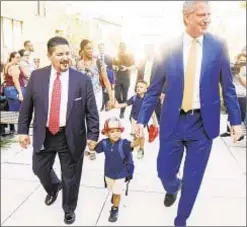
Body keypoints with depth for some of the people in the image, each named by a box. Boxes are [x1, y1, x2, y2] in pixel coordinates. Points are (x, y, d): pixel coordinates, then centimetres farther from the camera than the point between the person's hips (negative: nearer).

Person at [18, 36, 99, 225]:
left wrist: (92, 136, -11)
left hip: (71, 137, -2)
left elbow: (92, 111, -7)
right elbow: (27, 106, 3)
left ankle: (69, 209, 39)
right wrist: (23, 130, 2)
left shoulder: (83, 80, -9)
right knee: (40, 168, 21)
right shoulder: (37, 76, -4)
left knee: (70, 177, 12)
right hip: (43, 135, 3)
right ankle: (54, 187, 56)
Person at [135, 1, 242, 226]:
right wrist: (142, 119, -1)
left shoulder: (218, 46, -2)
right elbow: (154, 88, 1)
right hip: (173, 121, 0)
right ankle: (173, 188, 49)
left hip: (203, 122, 0)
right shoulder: (169, 47, -4)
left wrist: (236, 120, 2)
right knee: (165, 171, 10)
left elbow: (228, 87, 4)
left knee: (193, 178, 9)